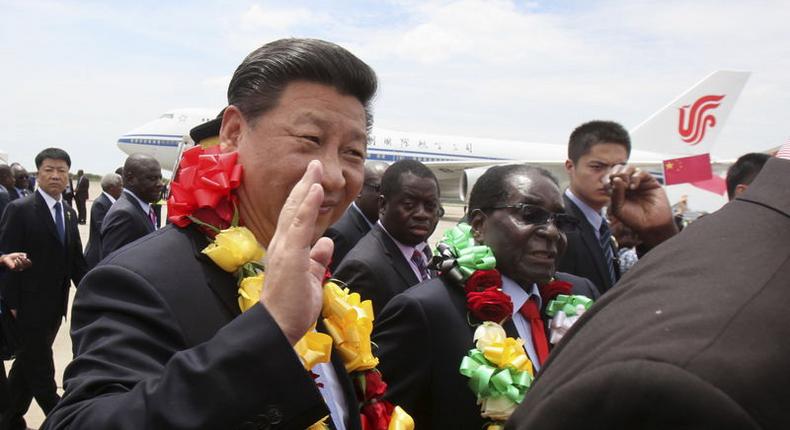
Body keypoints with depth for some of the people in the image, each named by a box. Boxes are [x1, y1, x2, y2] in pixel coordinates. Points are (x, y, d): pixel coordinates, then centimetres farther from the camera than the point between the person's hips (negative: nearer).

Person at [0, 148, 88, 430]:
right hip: (30, 306, -7)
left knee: (28, 364, 18)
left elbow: (76, 260, 11)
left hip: (54, 306, 7)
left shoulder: (69, 213, 8)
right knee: (41, 370, 2)